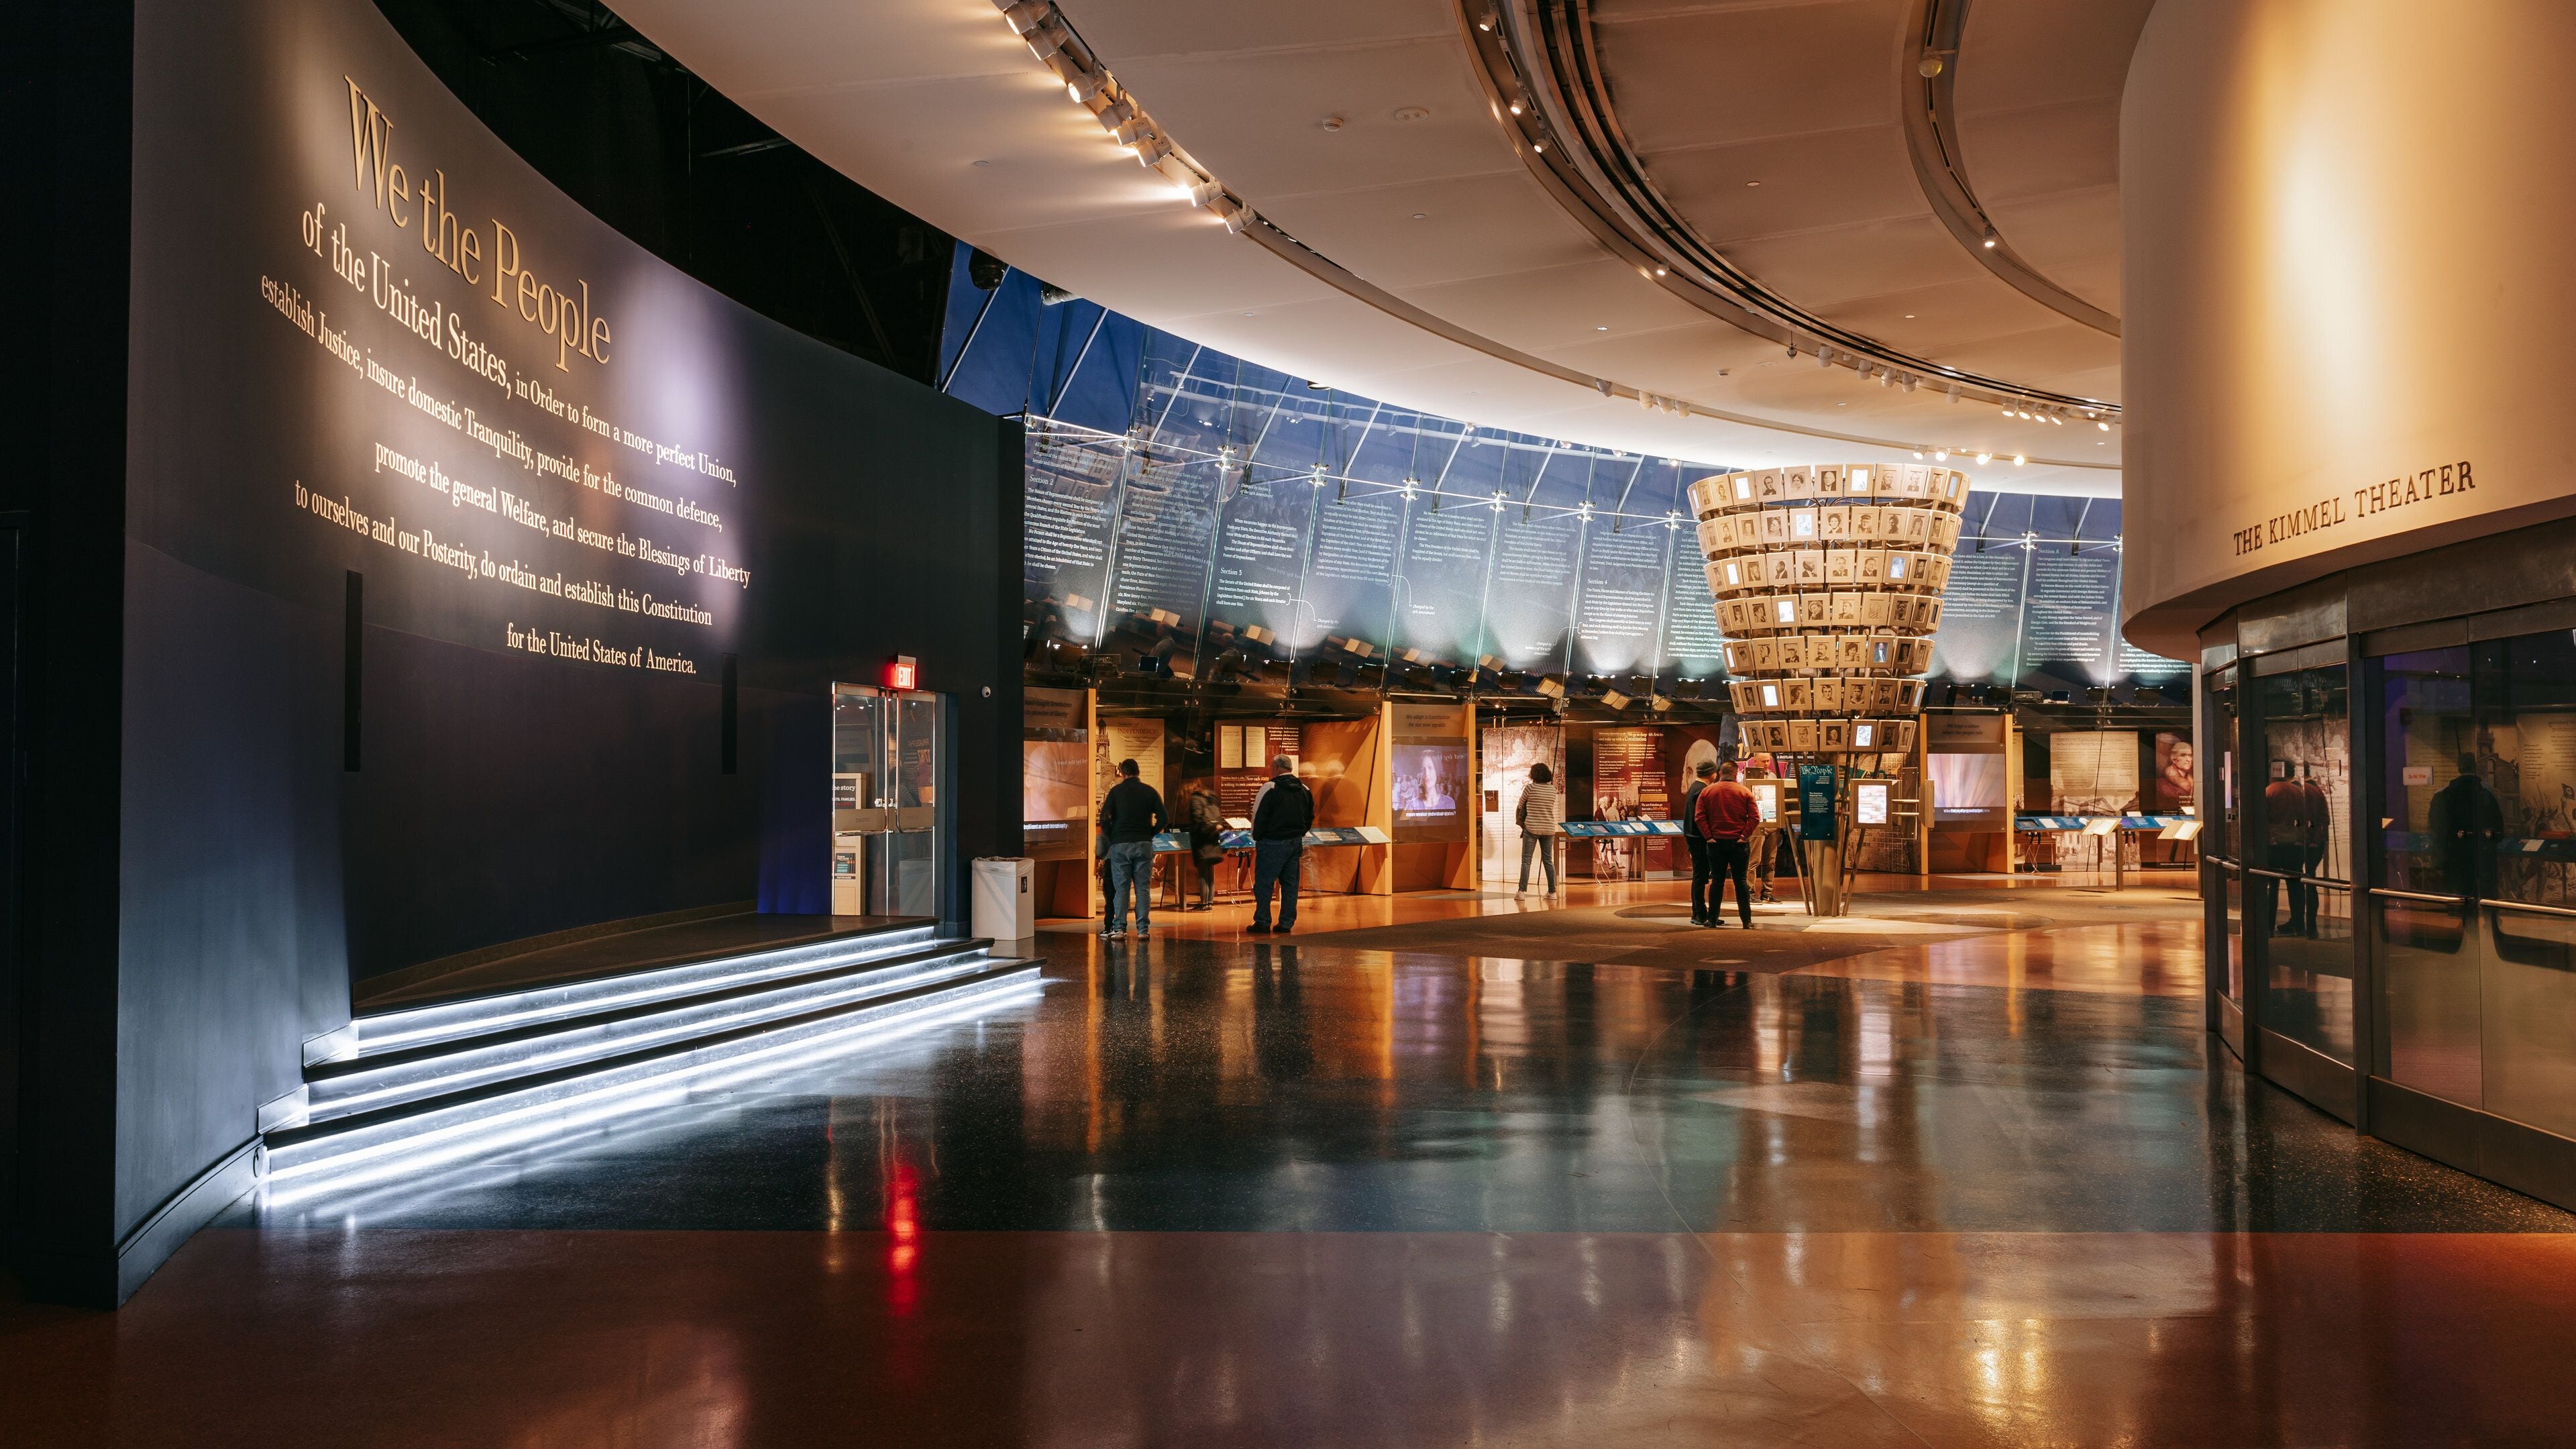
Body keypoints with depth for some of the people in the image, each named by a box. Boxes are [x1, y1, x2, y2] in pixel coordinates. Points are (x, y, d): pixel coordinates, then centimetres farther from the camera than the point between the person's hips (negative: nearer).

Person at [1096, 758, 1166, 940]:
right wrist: (1149, 834, 10)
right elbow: (1163, 819, -1)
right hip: (1144, 844, 1)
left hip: (1120, 844, -1)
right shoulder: (1150, 792, 6)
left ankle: (1118, 929, 2)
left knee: (1121, 888, 3)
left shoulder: (1116, 791, 0)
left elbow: (1104, 819, -8)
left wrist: (1110, 838, 5)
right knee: (1143, 888, 4)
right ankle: (1143, 929, 1)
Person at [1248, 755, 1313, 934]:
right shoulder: (1305, 790, 9)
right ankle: (1286, 923, 11)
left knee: (1264, 883, 0)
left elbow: (1258, 817, -10)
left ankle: (1263, 922, 0)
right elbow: (1310, 819, 15)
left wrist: (1257, 839, 2)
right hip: (1296, 843, 6)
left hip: (1273, 844, -6)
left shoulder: (1270, 789, -12)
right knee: (1290, 883, 10)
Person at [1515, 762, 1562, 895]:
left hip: (1532, 828, -4)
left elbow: (1521, 806, 6)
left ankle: (1522, 891, -9)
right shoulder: (1553, 790, 2)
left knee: (1526, 860, -2)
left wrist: (1519, 820, 24)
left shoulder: (1530, 788, -9)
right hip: (1549, 829, 4)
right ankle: (1552, 891, 10)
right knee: (1548, 860, 10)